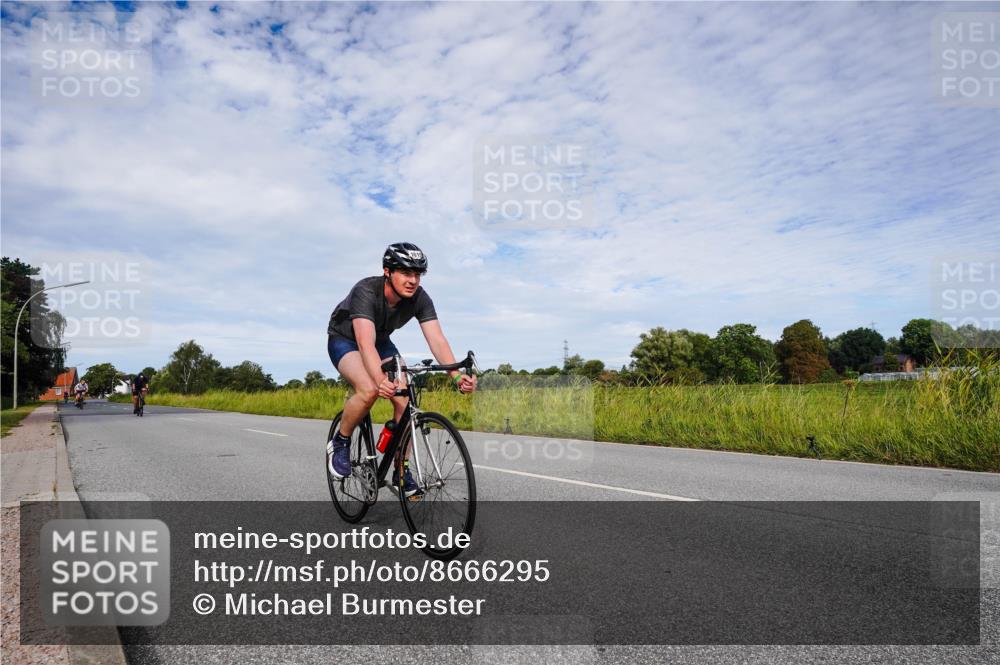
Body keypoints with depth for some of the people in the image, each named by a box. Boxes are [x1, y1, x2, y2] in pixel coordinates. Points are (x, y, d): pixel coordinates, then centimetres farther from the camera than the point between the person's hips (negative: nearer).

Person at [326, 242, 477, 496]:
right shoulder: (366, 292, -36)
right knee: (369, 390, -33)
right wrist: (380, 380, -66)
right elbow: (365, 343, -49)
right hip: (344, 339, -5)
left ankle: (401, 472, 0)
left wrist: (457, 375, -48)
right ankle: (340, 443, -5)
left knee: (404, 400, -14)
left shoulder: (420, 299, -22)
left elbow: (436, 339, -31)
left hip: (381, 341, 5)